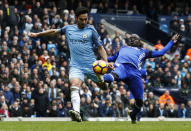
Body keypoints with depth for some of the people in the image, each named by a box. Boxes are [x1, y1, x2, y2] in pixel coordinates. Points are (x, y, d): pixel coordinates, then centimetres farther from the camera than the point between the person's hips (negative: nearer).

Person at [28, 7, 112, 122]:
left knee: (104, 86, 2)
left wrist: (106, 62, -8)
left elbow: (100, 47, 7)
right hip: (76, 66, 0)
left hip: (92, 65, 0)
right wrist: (37, 34, 35)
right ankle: (77, 113, -43)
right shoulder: (68, 29, 12)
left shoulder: (91, 29, 5)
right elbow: (54, 31, 30)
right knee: (74, 86, -25)